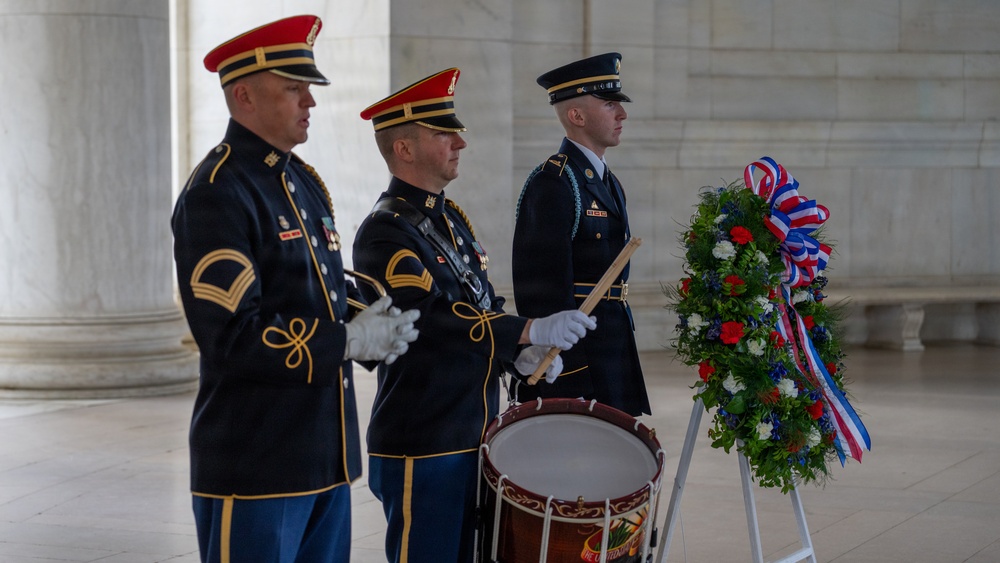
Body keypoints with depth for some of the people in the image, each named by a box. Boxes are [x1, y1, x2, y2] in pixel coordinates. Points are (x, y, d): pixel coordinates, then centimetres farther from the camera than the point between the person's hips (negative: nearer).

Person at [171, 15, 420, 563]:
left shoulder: (305, 182, 15)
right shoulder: (216, 195, -14)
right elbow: (232, 334, -21)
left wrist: (367, 318, 1)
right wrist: (348, 342, -18)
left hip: (325, 455, 9)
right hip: (256, 468, -9)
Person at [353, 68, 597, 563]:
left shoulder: (450, 218, 15)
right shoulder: (385, 232, -14)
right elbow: (427, 320, -25)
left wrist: (518, 353, 2)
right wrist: (531, 330, -29)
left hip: (473, 437, 9)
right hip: (422, 446, -9)